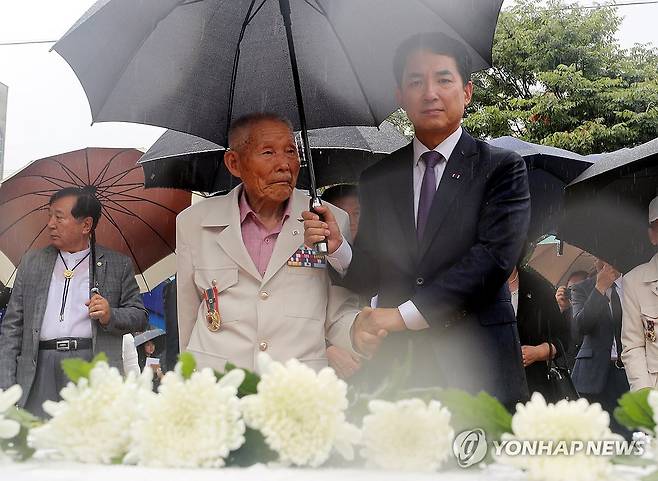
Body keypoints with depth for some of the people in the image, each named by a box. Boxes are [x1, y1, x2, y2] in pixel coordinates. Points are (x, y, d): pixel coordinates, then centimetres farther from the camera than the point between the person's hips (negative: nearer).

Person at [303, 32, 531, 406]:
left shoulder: (503, 169, 1)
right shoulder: (377, 181, 12)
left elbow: (493, 258, -12)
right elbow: (369, 280, 11)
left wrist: (405, 314, -14)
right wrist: (337, 247, -10)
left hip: (475, 367, -2)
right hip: (394, 364, 3)